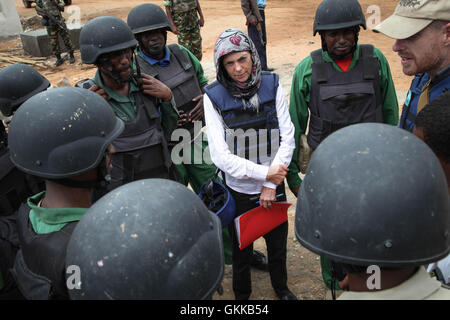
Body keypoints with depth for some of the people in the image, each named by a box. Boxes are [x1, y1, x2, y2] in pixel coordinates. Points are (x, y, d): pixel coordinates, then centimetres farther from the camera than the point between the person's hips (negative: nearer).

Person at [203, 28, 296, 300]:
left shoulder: (272, 85, -8)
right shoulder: (214, 96, -15)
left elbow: (287, 137, -7)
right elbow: (220, 155, -18)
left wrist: (271, 184, -12)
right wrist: (264, 172, -20)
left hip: (274, 185, 2)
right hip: (238, 189, -2)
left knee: (278, 242, 22)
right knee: (241, 248, 17)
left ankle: (281, 287, 51)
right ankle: (242, 294, 45)